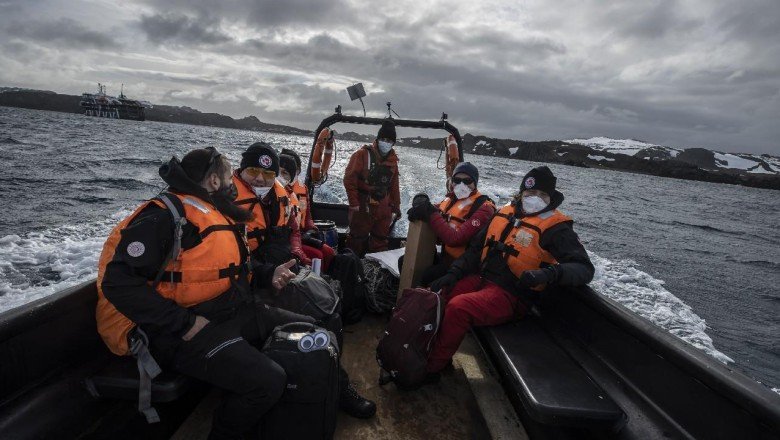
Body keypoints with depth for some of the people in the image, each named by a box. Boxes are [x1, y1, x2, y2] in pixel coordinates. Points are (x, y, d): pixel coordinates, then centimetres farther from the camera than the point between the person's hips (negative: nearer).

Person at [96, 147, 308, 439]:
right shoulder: (166, 215, -15)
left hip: (236, 314, 9)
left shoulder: (215, 214, 14)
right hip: (185, 334, -9)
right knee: (267, 382, -27)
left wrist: (268, 275, 10)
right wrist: (185, 324, -22)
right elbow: (119, 282, -22)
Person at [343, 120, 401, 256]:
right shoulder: (363, 154, -10)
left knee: (380, 241, 14)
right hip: (362, 207, -5)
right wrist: (354, 203, -14)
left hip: (383, 208, 6)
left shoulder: (393, 159, 8)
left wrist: (396, 206, 16)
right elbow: (349, 179, -12)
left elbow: (394, 185, 16)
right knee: (357, 240, 4)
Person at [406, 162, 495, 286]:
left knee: (427, 277, -28)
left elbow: (455, 239, -27)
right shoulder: (451, 198, 6)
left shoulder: (483, 208, -17)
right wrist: (423, 209, -14)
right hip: (445, 255, 8)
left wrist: (431, 213, -23)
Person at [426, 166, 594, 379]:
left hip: (509, 296, -6)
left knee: (458, 307, -28)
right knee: (435, 296, -11)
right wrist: (453, 274, 1)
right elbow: (476, 249, 15)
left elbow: (584, 269, -15)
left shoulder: (555, 228, -6)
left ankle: (431, 367, -10)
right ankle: (433, 348, 9)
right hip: (480, 280, 7)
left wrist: (549, 273, -34)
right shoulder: (505, 214, 11)